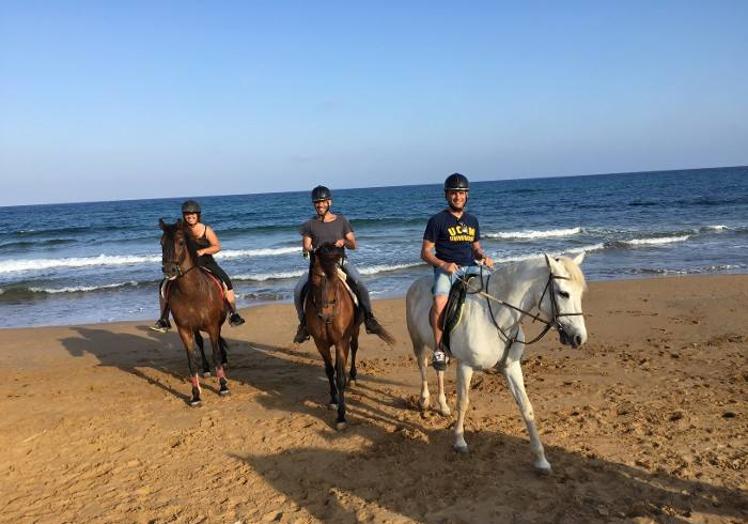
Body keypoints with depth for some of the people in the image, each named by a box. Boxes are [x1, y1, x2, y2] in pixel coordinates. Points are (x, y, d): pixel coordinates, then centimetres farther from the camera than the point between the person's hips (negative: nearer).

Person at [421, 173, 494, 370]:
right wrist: (443, 264, -18)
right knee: (440, 302, -34)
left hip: (470, 267, 5)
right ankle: (439, 350, -19)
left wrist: (483, 257, 1)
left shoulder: (472, 220, 18)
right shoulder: (437, 220, 1)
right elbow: (425, 253, 0)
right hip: (445, 268, -5)